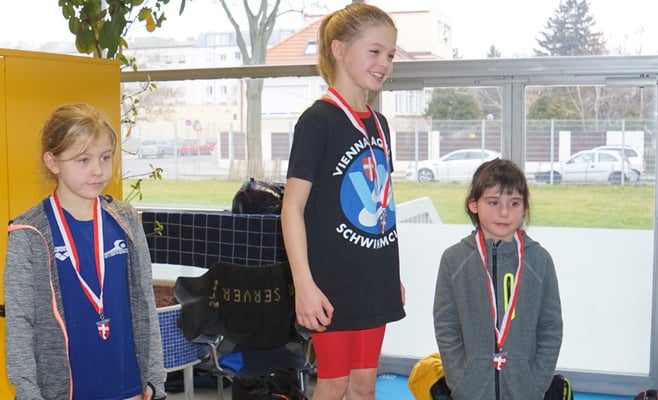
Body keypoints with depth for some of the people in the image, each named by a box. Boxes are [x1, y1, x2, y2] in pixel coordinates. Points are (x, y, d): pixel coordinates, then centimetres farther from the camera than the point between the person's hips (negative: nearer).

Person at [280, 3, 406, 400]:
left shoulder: (378, 123, 10)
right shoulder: (318, 120, -13)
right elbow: (293, 206, -15)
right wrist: (304, 284, -22)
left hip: (374, 282, 7)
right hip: (333, 282, -7)